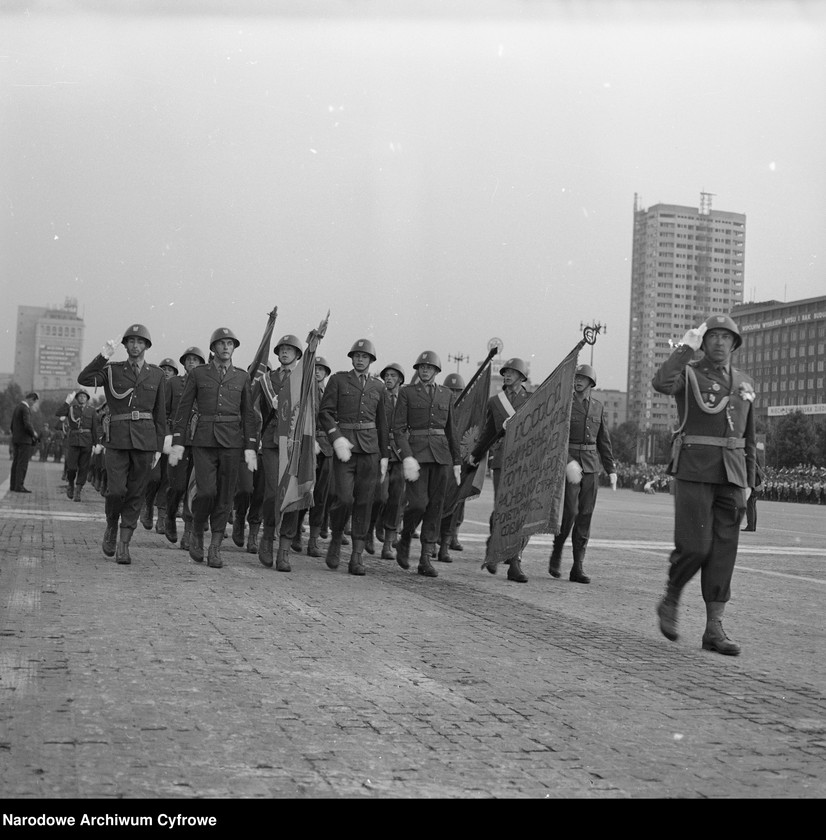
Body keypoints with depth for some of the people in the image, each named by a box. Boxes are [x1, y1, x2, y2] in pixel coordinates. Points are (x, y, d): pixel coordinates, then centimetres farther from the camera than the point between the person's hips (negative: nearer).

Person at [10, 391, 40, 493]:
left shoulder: (17, 407, 16)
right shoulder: (25, 409, -14)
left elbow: (12, 426, 20)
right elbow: (27, 425, -24)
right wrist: (34, 433, -7)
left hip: (15, 439, 9)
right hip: (25, 440, -9)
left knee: (16, 463, 9)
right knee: (22, 464, -8)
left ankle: (13, 485, 10)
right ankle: (19, 486, -10)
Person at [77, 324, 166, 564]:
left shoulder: (156, 374, 9)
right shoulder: (112, 370, 6)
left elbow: (160, 414, 10)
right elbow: (84, 380, -12)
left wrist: (158, 447, 6)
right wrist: (102, 357, -22)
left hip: (145, 439, 1)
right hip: (117, 438, -1)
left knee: (135, 494, 1)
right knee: (116, 490, -11)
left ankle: (123, 545, 9)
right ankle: (111, 526, 18)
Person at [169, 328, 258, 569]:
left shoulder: (242, 377, 9)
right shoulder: (197, 373, 5)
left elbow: (248, 414, 8)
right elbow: (184, 409, 5)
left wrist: (251, 448, 1)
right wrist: (177, 442, -2)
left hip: (232, 441, 2)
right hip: (204, 440, -2)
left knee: (225, 496, 1)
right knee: (206, 492, -13)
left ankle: (215, 548, 9)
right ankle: (197, 533, 13)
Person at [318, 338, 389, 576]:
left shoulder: (378, 386, 13)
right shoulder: (338, 380, 5)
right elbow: (325, 412, -1)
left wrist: (384, 456, 13)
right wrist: (336, 439, -15)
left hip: (370, 449, 3)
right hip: (345, 446, -3)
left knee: (364, 502, 0)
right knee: (344, 498, -14)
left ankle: (357, 558, 4)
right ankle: (335, 540, 14)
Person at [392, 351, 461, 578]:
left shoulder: (447, 394, 12)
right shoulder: (407, 392, 3)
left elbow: (452, 429, 15)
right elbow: (398, 428, -3)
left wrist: (457, 461, 12)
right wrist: (407, 456, -15)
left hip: (441, 454, 3)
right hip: (416, 452, -3)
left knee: (435, 506, 1)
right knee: (418, 503, -14)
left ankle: (425, 559, 6)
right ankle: (404, 540, 15)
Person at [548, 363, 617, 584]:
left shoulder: (598, 407, 11)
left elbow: (604, 440, 15)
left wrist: (611, 469, 9)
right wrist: (567, 462, -24)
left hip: (591, 466, 4)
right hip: (567, 464, -4)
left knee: (585, 516, 2)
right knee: (569, 512, -13)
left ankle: (578, 568, 5)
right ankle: (557, 552, 13)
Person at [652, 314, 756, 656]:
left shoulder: (744, 383, 16)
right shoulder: (688, 374, 0)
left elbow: (748, 437, 19)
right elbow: (661, 383, -25)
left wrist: (749, 483, 14)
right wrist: (687, 346, -15)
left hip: (731, 475, 5)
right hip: (693, 471, -5)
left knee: (724, 549, 0)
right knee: (694, 546, -11)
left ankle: (714, 629, 3)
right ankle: (670, 601, 16)